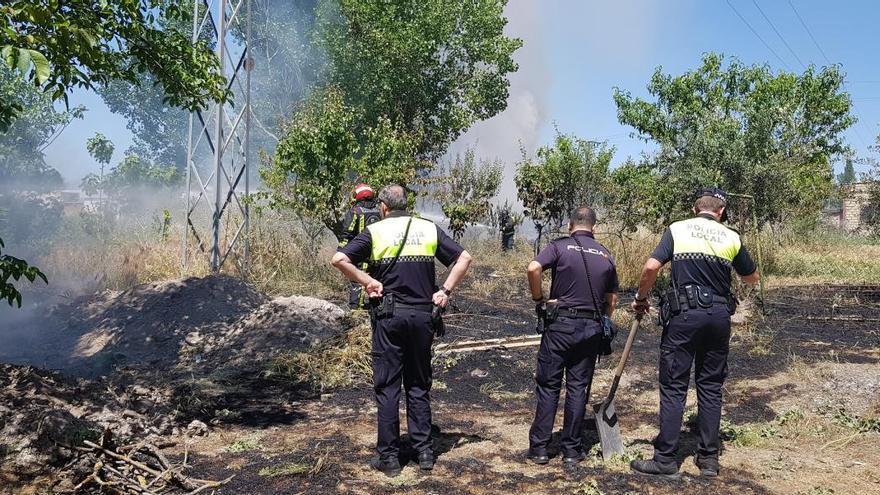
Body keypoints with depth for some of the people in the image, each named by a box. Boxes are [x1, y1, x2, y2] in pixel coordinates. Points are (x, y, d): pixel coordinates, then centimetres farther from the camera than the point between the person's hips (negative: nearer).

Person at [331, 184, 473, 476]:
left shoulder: (375, 231, -1)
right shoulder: (429, 229, 7)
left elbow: (339, 259, -12)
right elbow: (464, 258, 5)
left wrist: (366, 281, -5)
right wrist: (445, 290, 3)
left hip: (388, 315, -3)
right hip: (422, 315, 3)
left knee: (387, 387, 4)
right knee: (419, 385, 14)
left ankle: (389, 457, 8)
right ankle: (424, 451, 16)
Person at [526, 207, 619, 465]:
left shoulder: (560, 246, -3)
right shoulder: (605, 255, 10)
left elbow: (533, 268, -21)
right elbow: (612, 299, 13)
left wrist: (539, 299, -8)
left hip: (560, 324, -3)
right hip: (591, 328, 3)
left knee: (548, 385, 5)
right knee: (579, 388, 9)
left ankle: (539, 447, 8)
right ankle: (572, 449, 14)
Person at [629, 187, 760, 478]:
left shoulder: (677, 230, 1)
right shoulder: (732, 238, 8)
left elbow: (651, 268, -10)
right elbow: (752, 278, 21)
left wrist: (641, 298, 4)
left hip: (684, 315, -3)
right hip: (720, 316, 3)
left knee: (673, 387, 1)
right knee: (711, 387, 11)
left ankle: (665, 458, 3)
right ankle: (709, 458, 16)